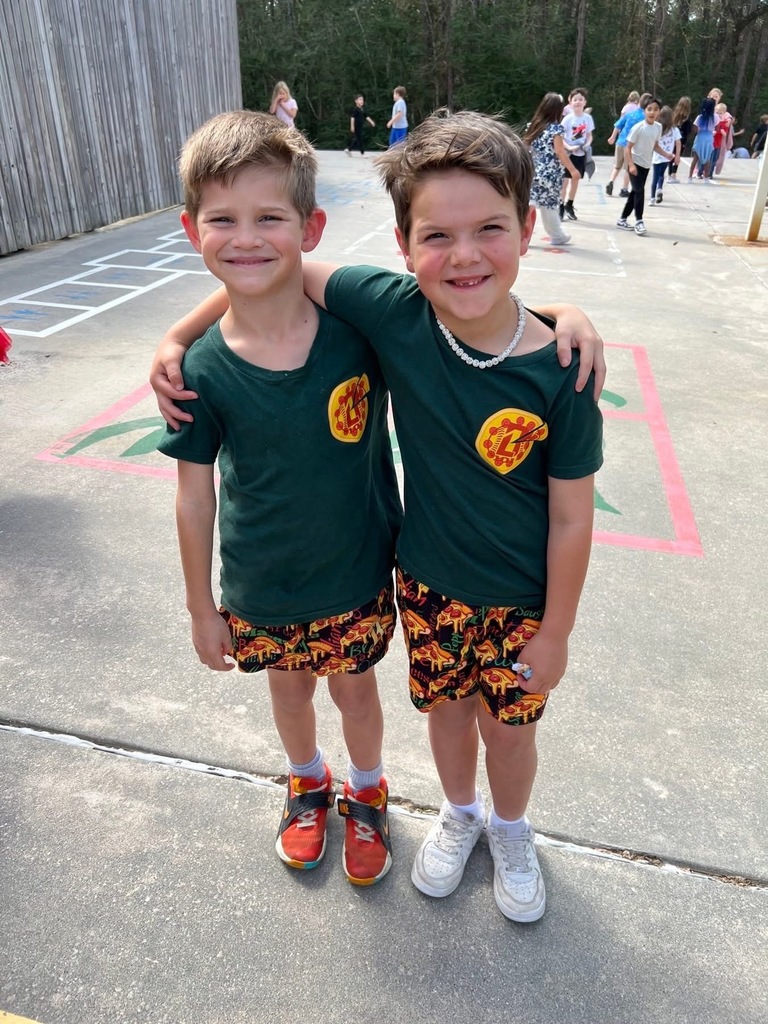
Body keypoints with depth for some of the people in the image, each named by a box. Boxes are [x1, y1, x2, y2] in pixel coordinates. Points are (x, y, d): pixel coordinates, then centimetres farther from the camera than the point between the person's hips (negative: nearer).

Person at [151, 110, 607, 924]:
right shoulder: (394, 314, -20)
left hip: (520, 599, -1)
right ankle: (459, 813, 57)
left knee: (508, 726, 20)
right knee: (445, 707, 24)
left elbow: (572, 519, -15)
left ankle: (510, 829, 54)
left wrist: (555, 632, -6)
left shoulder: (557, 374, -24)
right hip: (428, 581, 2)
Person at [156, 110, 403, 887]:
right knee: (288, 687, 25)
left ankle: (366, 793, 53)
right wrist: (201, 605, 1)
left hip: (356, 574, 0)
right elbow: (195, 493, -7)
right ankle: (306, 783, 58)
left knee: (354, 687, 21)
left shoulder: (360, 322, -19)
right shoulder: (202, 370, -17)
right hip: (260, 590, 1)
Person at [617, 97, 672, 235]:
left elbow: (655, 145, 13)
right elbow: (628, 147, -14)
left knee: (635, 192, 11)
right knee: (639, 191, -15)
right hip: (635, 164, -7)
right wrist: (631, 165, -23)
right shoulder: (638, 127, -17)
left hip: (646, 165, 7)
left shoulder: (658, 127, 1)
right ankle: (639, 221, -7)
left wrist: (666, 154, -1)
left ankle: (622, 219, 21)